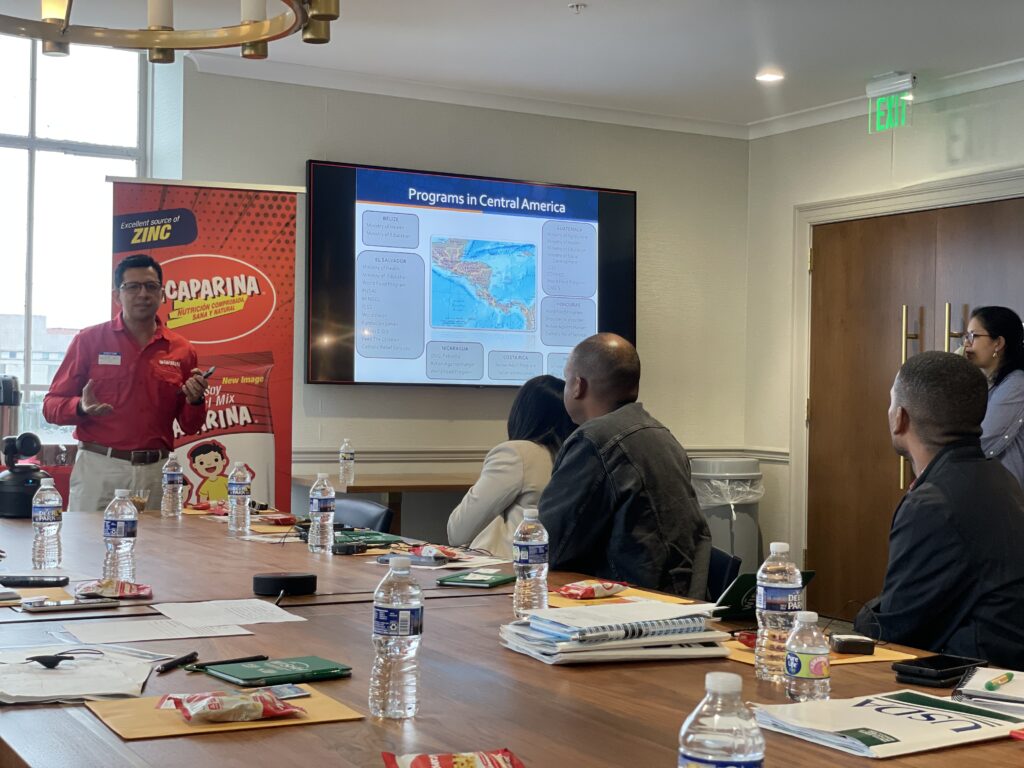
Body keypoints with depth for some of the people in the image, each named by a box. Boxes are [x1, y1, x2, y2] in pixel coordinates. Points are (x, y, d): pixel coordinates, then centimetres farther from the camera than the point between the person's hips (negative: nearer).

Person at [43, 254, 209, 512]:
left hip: (156, 472, 2)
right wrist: (82, 407, -18)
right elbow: (51, 405, 1)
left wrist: (195, 401, -6)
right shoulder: (89, 340, 2)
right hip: (98, 468, -2)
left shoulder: (181, 349, 8)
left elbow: (190, 427, 14)